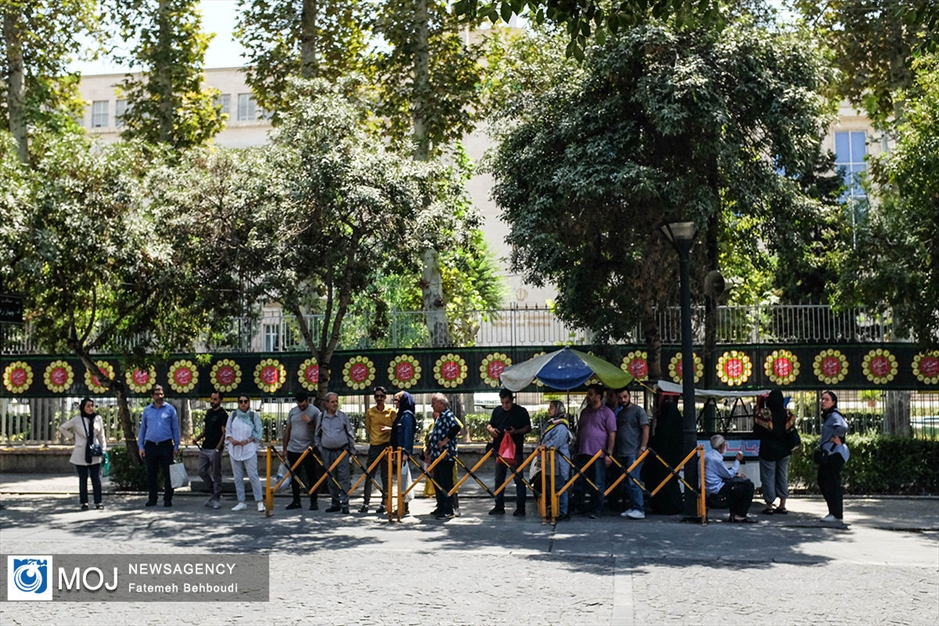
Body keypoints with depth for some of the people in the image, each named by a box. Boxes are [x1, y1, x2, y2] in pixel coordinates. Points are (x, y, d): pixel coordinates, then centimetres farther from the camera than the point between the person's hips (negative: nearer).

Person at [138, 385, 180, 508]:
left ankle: (168, 499, 6)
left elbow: (175, 428, 5)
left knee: (167, 474, -1)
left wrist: (176, 446, 0)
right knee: (151, 474, 7)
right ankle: (152, 499, 16)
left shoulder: (170, 409, 3)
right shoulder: (147, 410, 8)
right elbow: (142, 428, 12)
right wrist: (141, 446, 5)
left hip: (166, 445, -2)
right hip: (150, 446, 2)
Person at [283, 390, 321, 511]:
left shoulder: (315, 412, -5)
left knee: (311, 476, 0)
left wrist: (310, 423, -24)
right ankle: (296, 501, 19)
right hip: (293, 450, 5)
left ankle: (314, 502, 5)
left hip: (308, 450, -5)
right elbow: (287, 430, 13)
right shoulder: (292, 411, 9)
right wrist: (285, 448, 12)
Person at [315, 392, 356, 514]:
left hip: (342, 451, -2)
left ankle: (344, 504, -2)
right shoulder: (321, 417, 6)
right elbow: (317, 435, 15)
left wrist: (352, 450, 5)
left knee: (343, 479, -5)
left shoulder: (343, 416, 2)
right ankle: (335, 503, 19)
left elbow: (350, 434, 7)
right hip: (327, 452, 2)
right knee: (331, 480, 9)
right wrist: (319, 449, 7)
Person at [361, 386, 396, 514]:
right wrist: (374, 437, 10)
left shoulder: (391, 412, 1)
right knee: (368, 475, 1)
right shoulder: (370, 412, 7)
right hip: (374, 446, 2)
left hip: (387, 446, -2)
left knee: (385, 476, 2)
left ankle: (384, 503, 8)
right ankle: (365, 503, 5)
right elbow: (368, 428, 16)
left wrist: (389, 429, -18)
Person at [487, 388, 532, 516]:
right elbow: (489, 425, 18)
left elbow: (528, 428, -1)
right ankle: (499, 507, 17)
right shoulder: (497, 411, 10)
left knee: (519, 479, -4)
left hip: (515, 450, -5)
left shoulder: (521, 412, -2)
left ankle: (520, 508, 0)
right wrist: (491, 429, -5)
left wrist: (516, 431, -18)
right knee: (499, 479, 9)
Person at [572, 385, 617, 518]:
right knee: (579, 483, 9)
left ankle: (596, 510, 9)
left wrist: (609, 454, -12)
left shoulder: (607, 412, -3)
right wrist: (576, 451, 18)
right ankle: (578, 507, 18)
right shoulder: (585, 412, 16)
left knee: (598, 485, 1)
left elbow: (612, 434, -7)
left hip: (599, 454, -6)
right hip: (583, 453, 6)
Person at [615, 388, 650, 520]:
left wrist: (642, 448, -15)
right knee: (627, 482, 7)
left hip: (634, 453, -7)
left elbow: (645, 429, -7)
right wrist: (616, 452, 15)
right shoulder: (620, 413, 19)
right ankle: (631, 508, 12)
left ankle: (639, 509, -12)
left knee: (633, 481, -13)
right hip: (622, 453, 7)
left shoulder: (638, 410, -2)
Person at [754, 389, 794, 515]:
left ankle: (769, 505, 5)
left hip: (768, 450, -4)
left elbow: (757, 432, -6)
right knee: (782, 476, 12)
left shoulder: (763, 414, -14)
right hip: (784, 451, 4)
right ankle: (782, 505, 13)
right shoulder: (787, 414, -3)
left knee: (768, 477, 4)